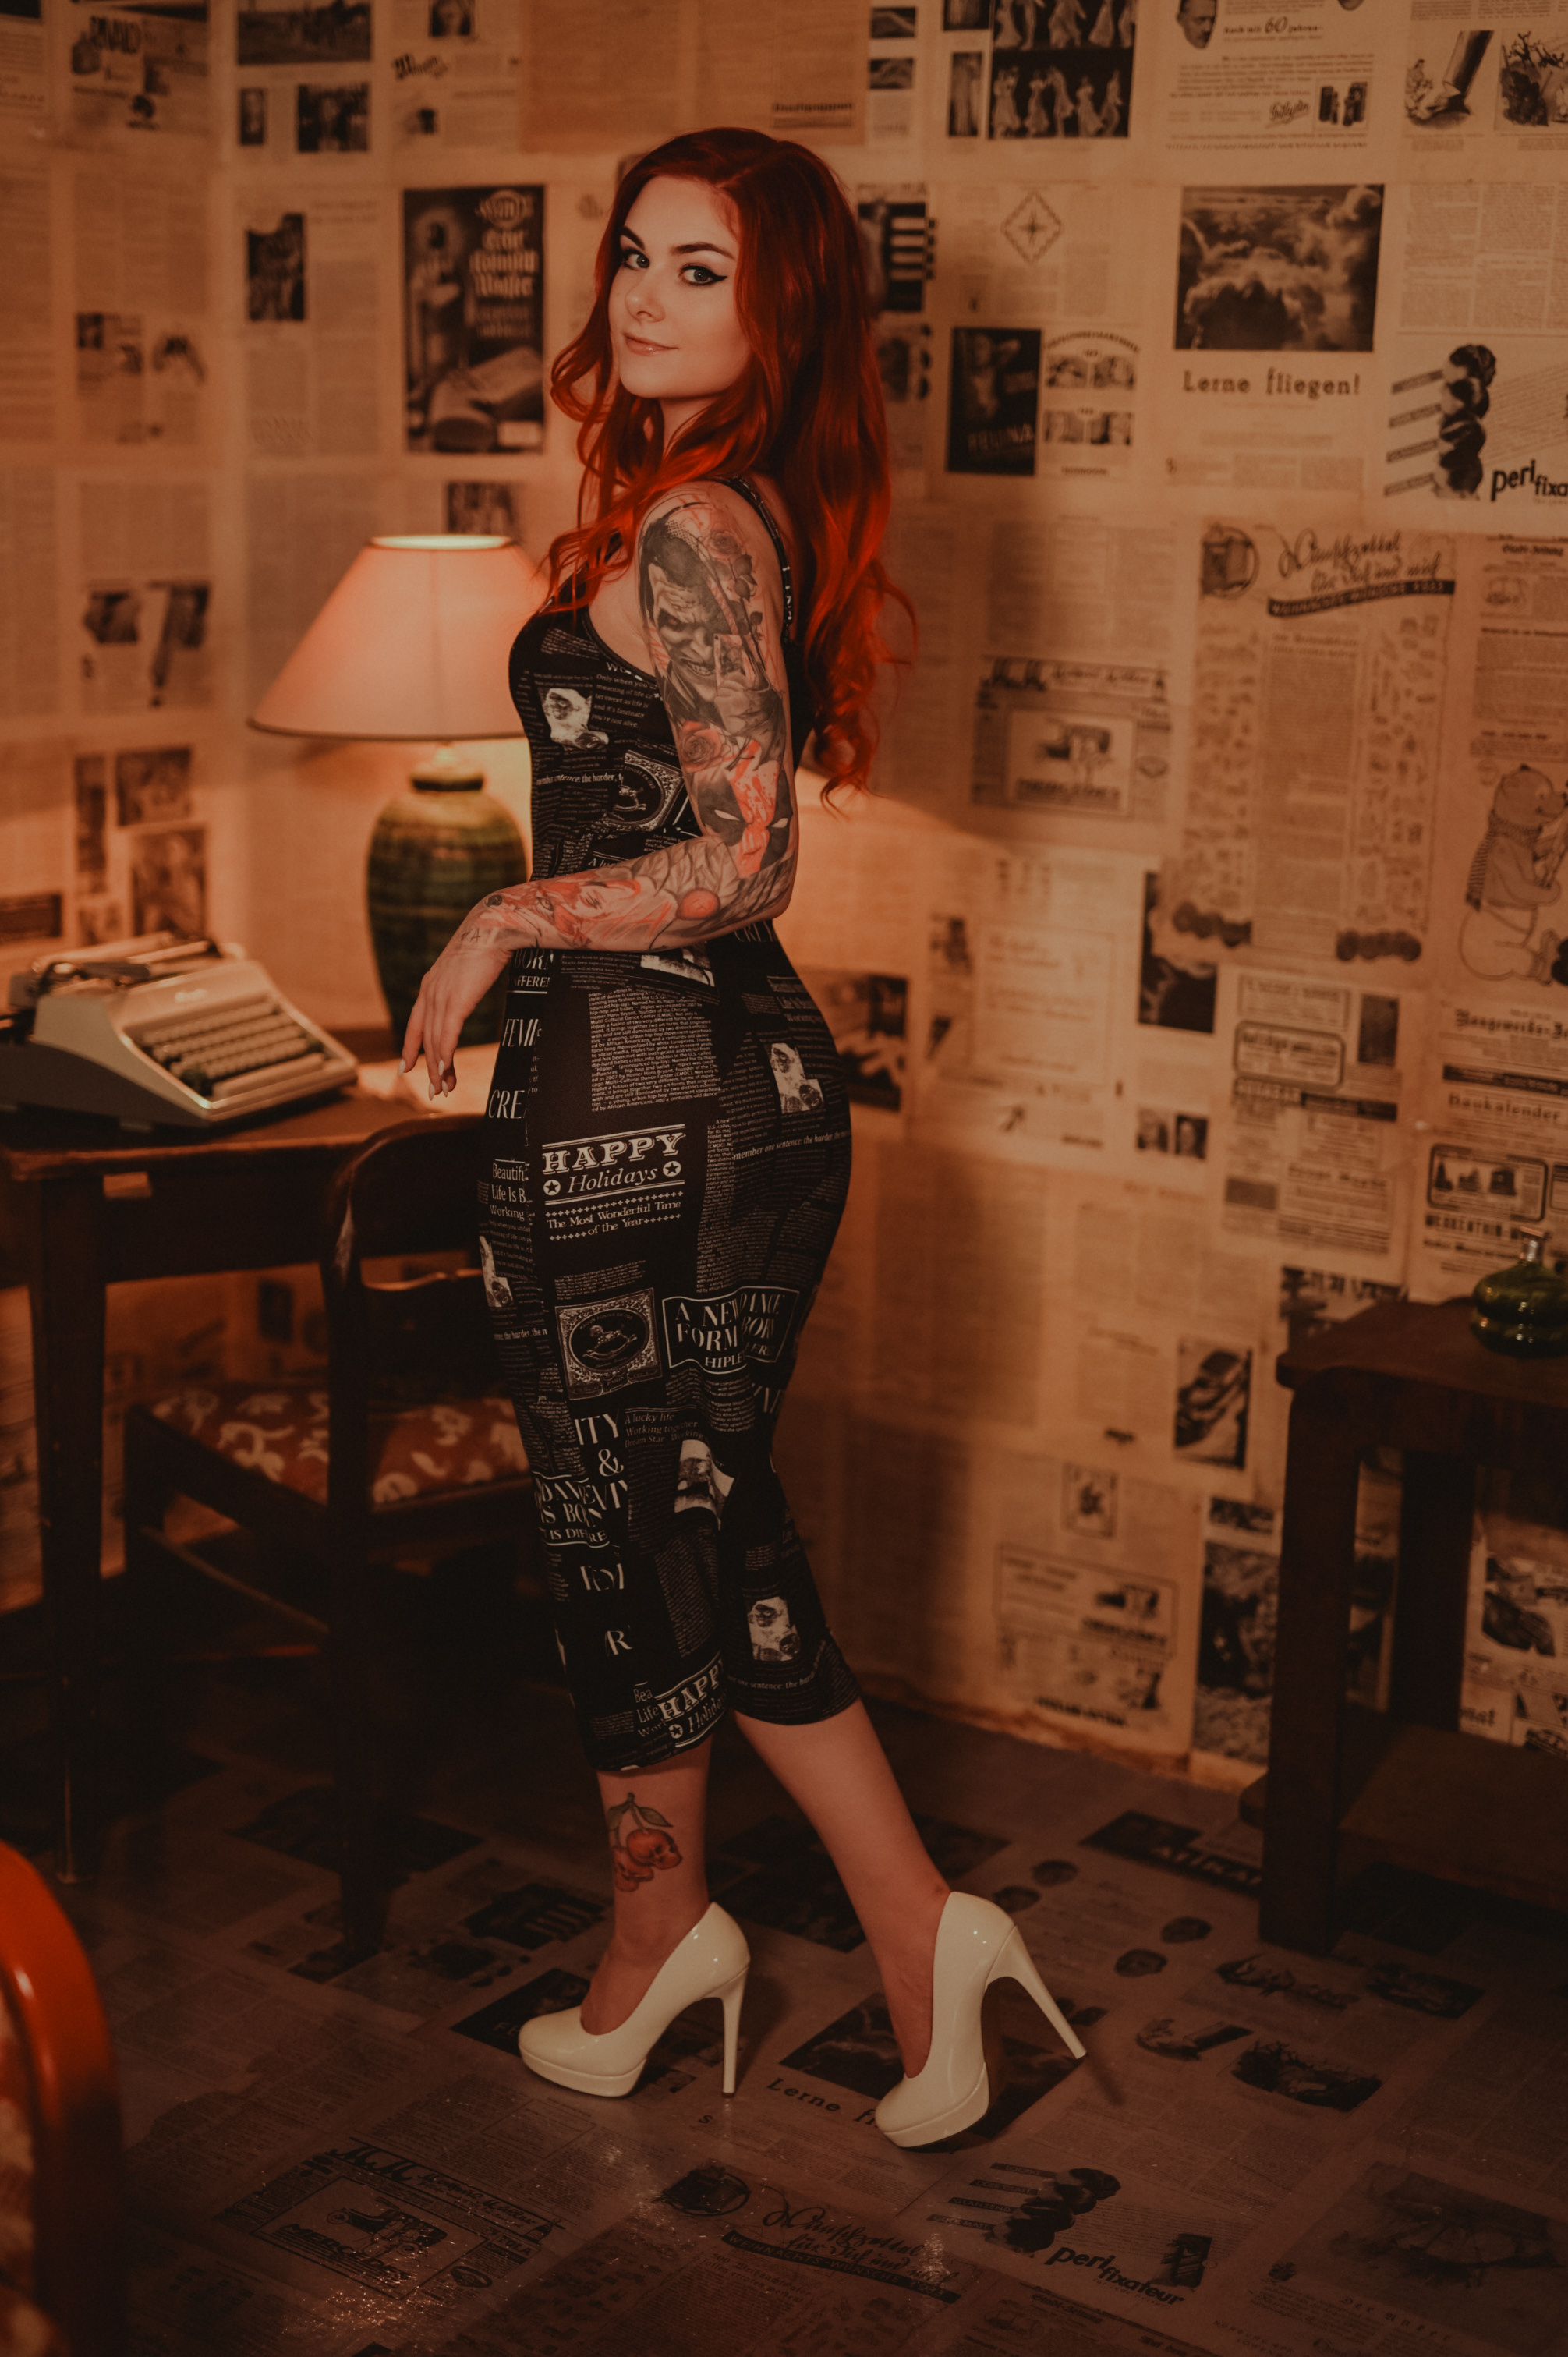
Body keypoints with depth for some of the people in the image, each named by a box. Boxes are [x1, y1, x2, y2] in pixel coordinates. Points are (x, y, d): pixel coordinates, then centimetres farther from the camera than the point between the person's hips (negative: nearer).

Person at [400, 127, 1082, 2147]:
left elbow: (737, 861, -23)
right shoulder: (756, 514, 12)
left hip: (639, 1100, -9)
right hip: (745, 1076, 9)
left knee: (631, 1542, 8)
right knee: (715, 1531, 16)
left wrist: (506, 921, -16)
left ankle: (654, 1948, 28)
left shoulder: (690, 530, -16)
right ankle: (918, 1929, 22)